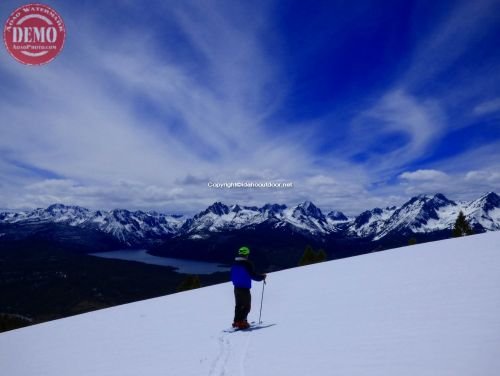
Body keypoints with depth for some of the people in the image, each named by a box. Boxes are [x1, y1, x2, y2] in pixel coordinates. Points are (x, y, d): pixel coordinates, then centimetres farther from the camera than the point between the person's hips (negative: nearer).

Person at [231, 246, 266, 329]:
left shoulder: (234, 264, 6)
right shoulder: (247, 264, -16)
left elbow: (232, 276, 14)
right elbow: (253, 275, -16)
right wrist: (262, 277, -1)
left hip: (236, 288, 7)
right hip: (245, 288, -7)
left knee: (238, 305, 17)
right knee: (246, 306, 0)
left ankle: (236, 321, 19)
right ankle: (241, 322, -6)